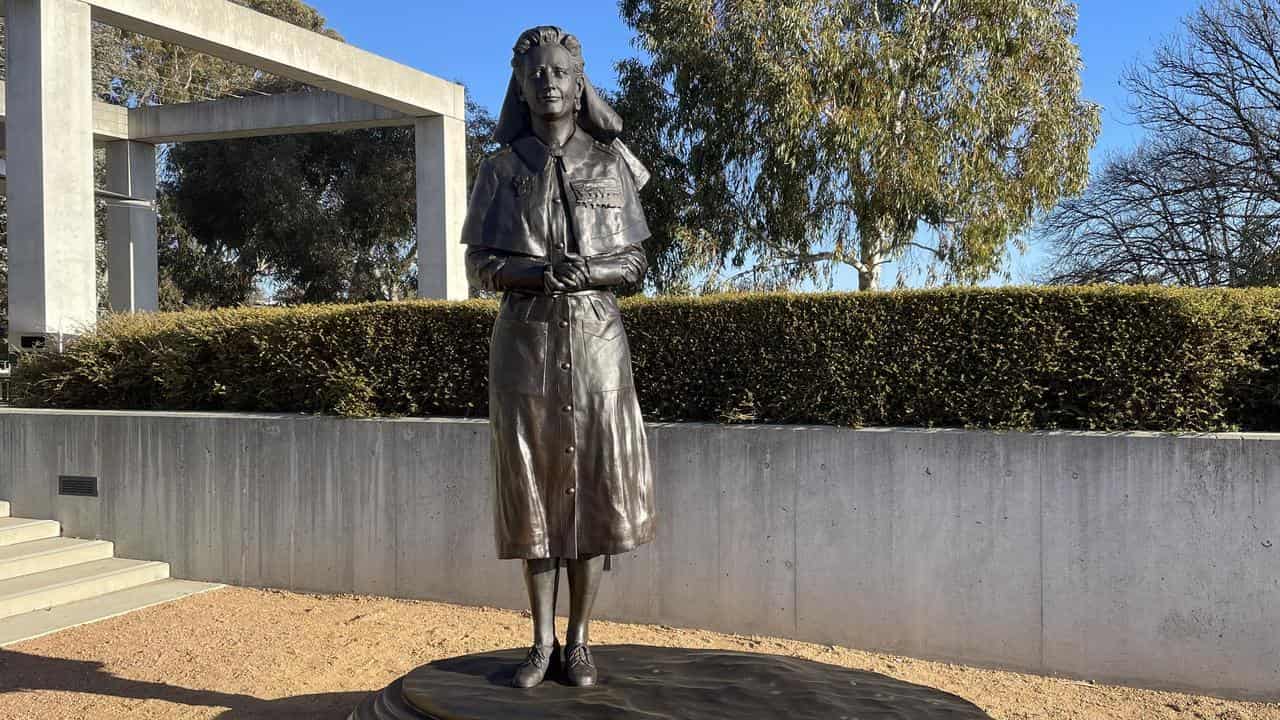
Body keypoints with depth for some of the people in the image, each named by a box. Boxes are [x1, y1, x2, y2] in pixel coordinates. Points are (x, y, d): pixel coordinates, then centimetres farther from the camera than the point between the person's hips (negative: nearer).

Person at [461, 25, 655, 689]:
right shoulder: (501, 170, 7)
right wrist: (542, 272, -18)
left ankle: (578, 641, 10)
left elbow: (635, 263, 5)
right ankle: (542, 641, 13)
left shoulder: (611, 166, 7)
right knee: (534, 487, 3)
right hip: (525, 340, 0)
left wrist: (590, 272, -17)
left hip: (595, 340, 0)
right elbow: (480, 267, 2)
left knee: (593, 487, -1)